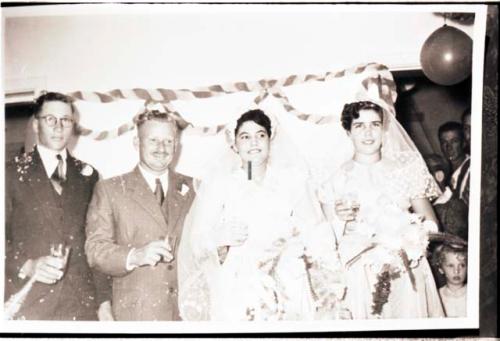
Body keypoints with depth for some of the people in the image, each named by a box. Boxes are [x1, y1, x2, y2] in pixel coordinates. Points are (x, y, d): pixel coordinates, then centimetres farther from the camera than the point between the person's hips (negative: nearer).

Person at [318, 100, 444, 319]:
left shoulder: (406, 168, 6)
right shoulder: (335, 179, 2)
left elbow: (430, 223, 5)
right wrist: (339, 218, -18)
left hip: (407, 273, 1)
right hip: (361, 276, -1)